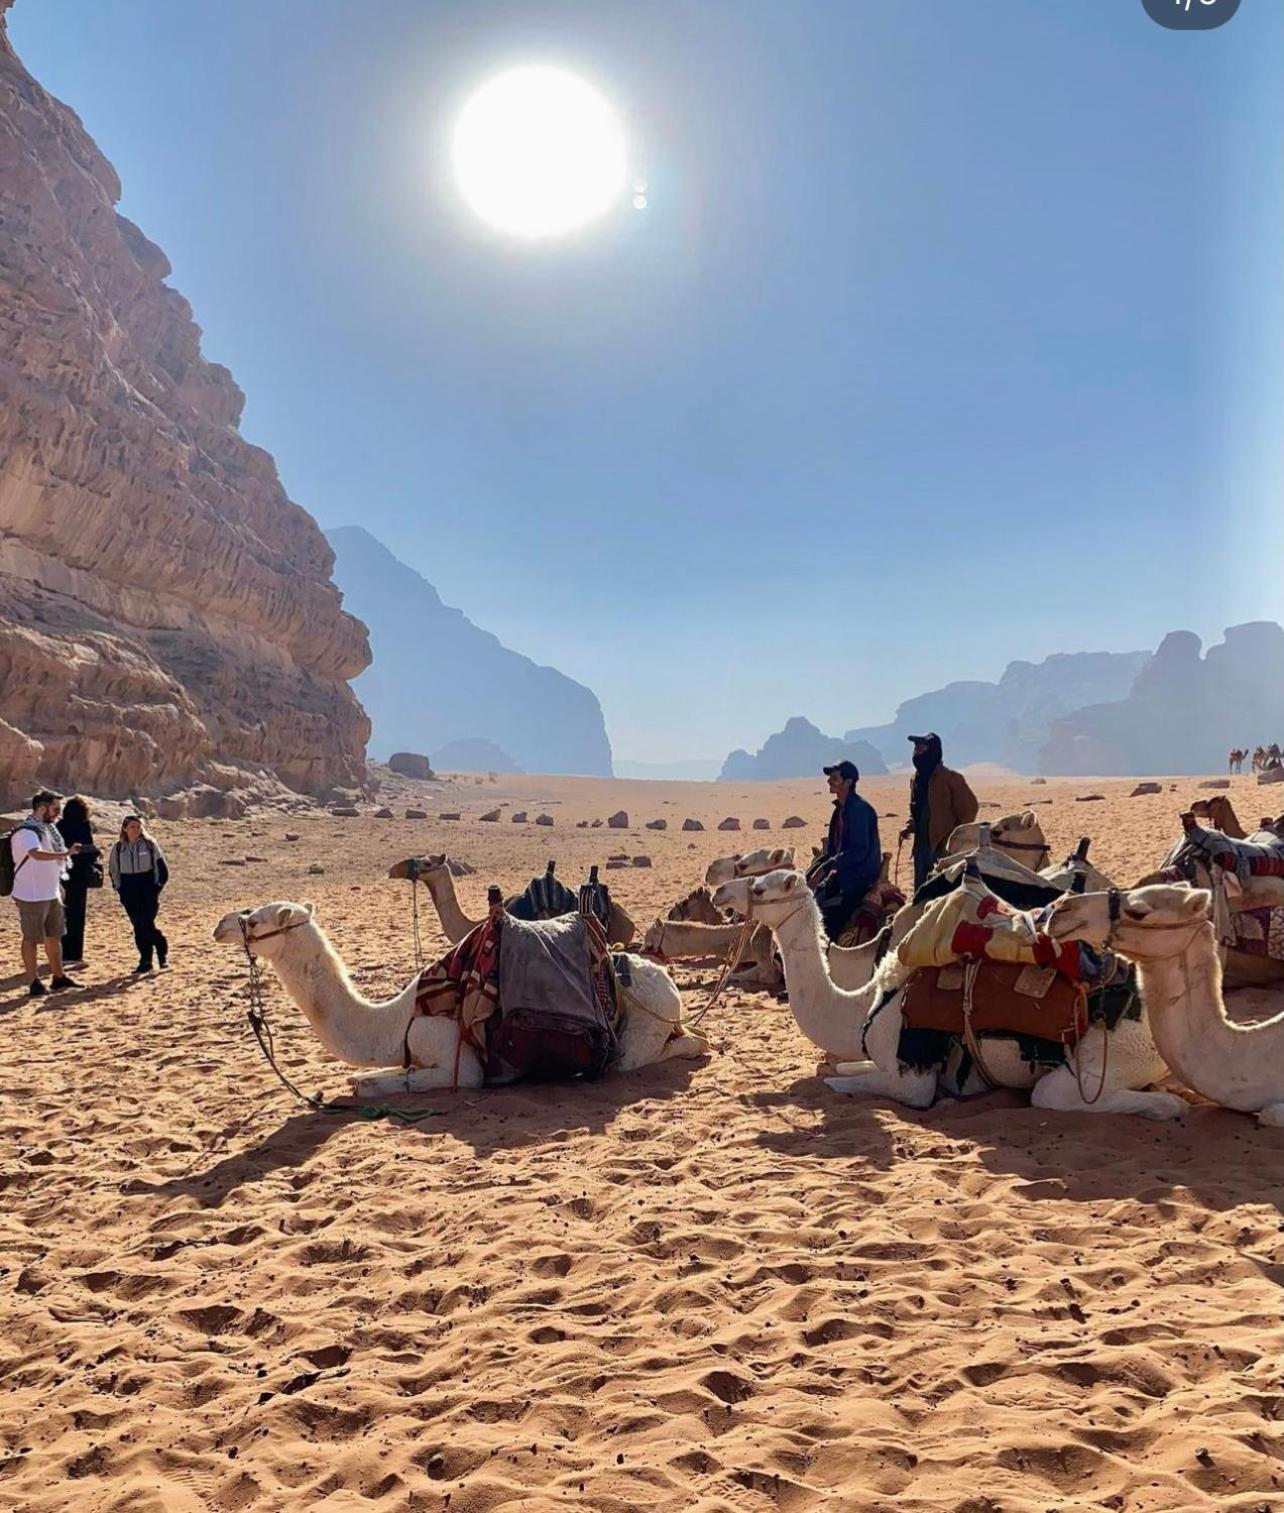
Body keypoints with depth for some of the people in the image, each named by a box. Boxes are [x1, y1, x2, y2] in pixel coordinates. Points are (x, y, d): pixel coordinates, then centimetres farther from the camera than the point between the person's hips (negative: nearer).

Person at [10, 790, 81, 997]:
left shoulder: (47, 829, 12)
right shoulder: (26, 831, -17)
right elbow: (38, 854, -37)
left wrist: (58, 887, 23)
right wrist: (66, 853, -45)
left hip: (51, 894, 9)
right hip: (31, 896, -9)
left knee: (54, 935, 15)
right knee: (32, 938, 0)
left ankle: (58, 977, 26)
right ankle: (34, 982, 7)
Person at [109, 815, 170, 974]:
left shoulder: (150, 844, -2)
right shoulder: (118, 848, 5)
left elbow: (162, 867, 0)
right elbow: (113, 870, 15)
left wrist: (157, 886, -6)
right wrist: (119, 888, 6)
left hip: (148, 889, -3)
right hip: (129, 892, 3)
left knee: (147, 925, -12)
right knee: (138, 927, 4)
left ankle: (162, 952, 7)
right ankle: (145, 961, 10)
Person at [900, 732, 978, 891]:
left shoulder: (950, 778, -10)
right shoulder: (916, 779, 12)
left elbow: (968, 807, -9)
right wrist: (910, 827, 6)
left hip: (944, 845, -8)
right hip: (922, 844, 8)